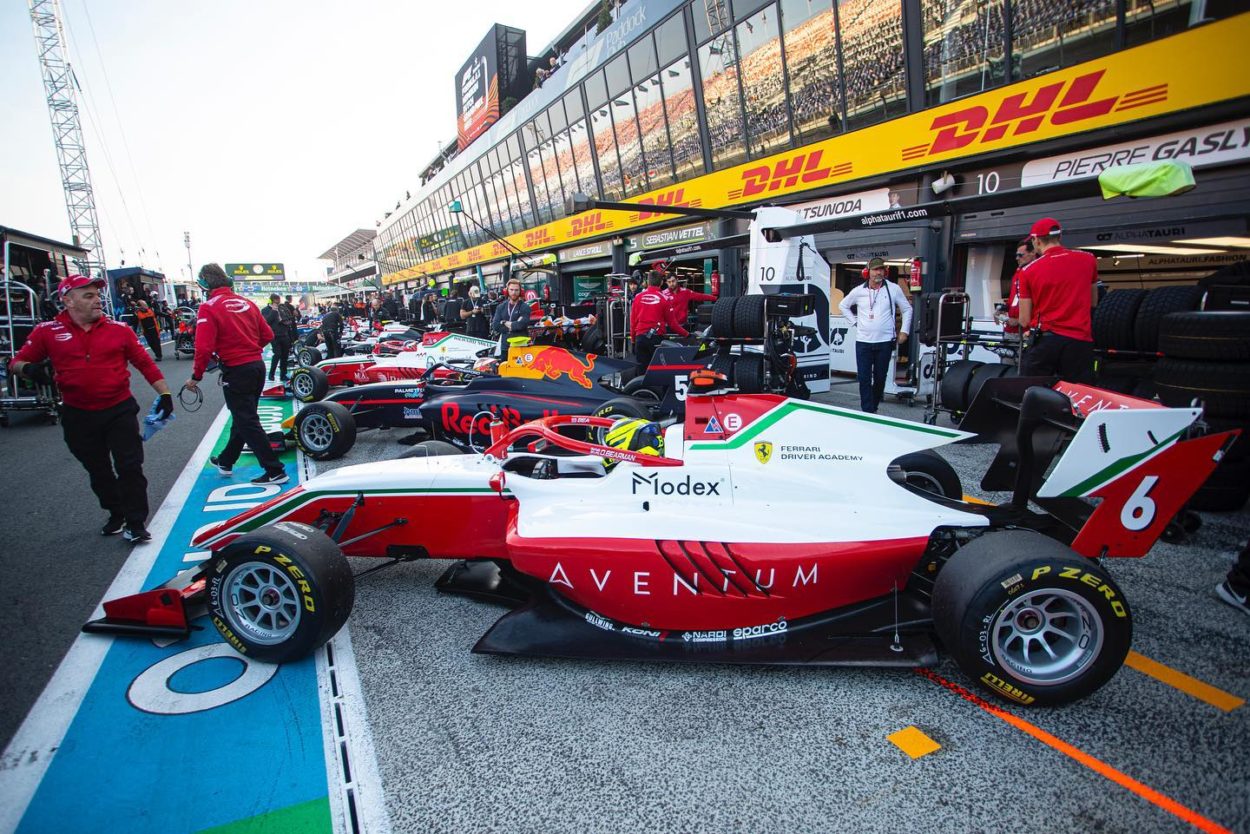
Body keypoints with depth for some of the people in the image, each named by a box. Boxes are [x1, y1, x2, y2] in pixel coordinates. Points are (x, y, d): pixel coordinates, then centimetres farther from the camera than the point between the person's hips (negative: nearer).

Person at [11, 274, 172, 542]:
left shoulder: (118, 329, -4)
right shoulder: (48, 331, -3)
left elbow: (144, 362, 0)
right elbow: (18, 362, 3)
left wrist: (164, 393, -3)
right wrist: (31, 369, -20)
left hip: (120, 410, -1)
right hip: (78, 416, 2)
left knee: (129, 467, 1)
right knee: (98, 471, 15)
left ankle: (135, 522, 12)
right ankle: (116, 514, 34)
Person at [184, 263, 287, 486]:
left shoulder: (209, 307, -12)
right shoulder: (246, 303, 6)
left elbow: (204, 347, -18)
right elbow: (267, 335, 9)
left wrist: (196, 376, -6)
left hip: (236, 372, -7)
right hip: (258, 366, 7)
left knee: (247, 422, 0)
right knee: (242, 417, 20)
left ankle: (275, 471, -1)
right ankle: (226, 461, 38)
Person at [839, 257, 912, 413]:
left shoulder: (893, 289, 1)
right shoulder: (858, 291, 2)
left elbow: (907, 309, 11)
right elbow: (843, 305, 18)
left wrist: (904, 331, 4)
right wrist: (854, 321, 7)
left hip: (885, 342, 0)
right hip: (863, 342, 0)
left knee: (880, 378, 8)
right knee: (864, 378, -4)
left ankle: (873, 409, 24)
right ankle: (868, 412, 0)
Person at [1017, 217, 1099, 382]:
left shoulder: (1029, 271, -2)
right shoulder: (1088, 260, 5)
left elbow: (1024, 321, 0)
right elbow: (1093, 302, 18)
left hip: (1044, 340, -1)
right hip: (1080, 342, 2)